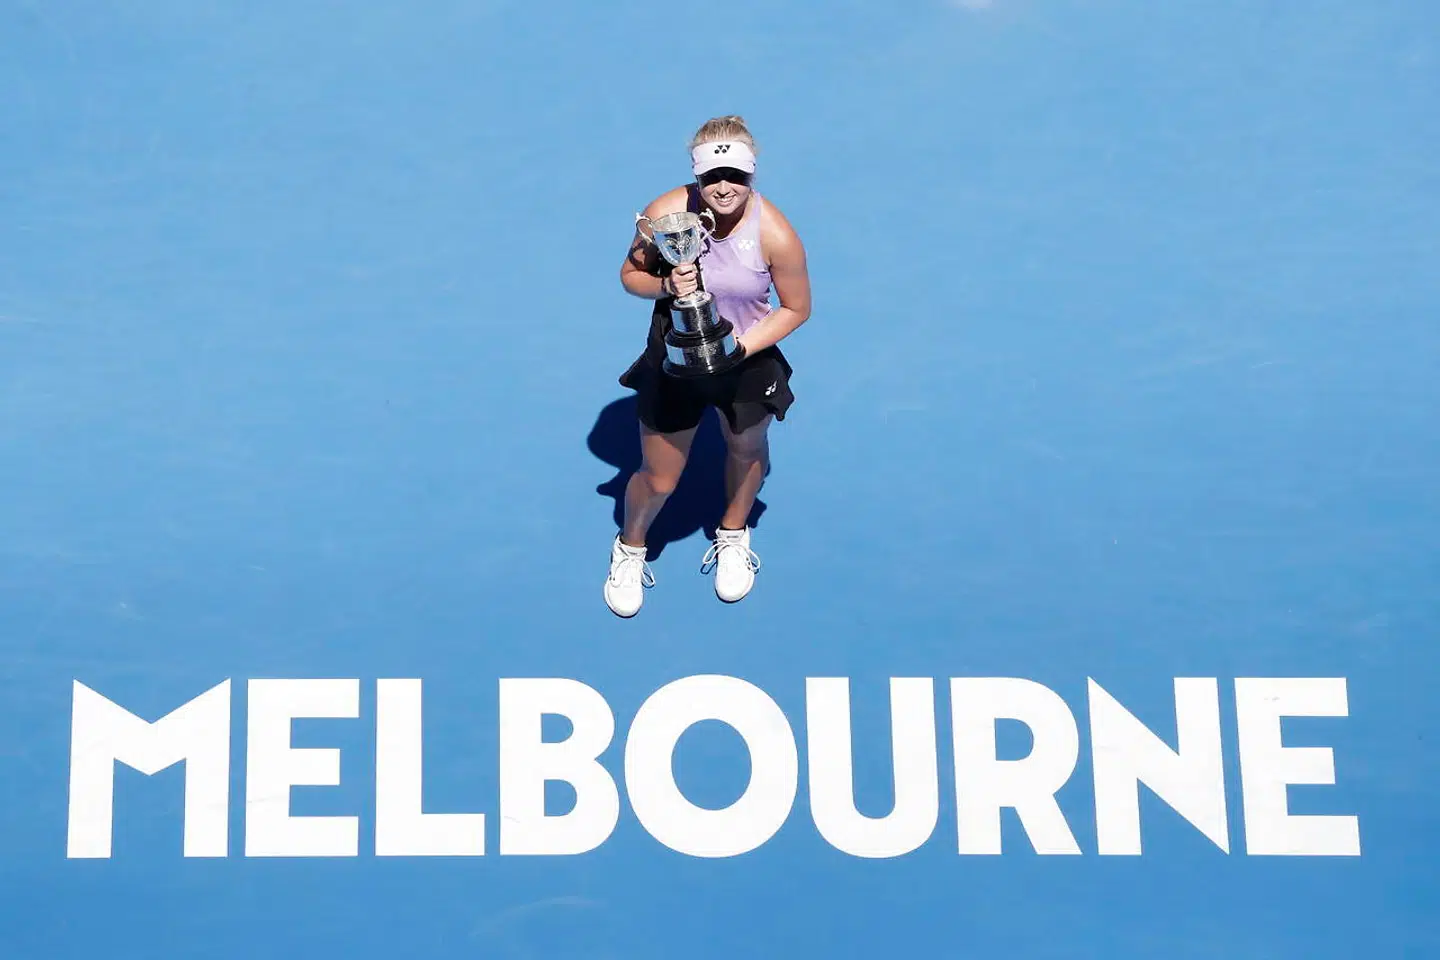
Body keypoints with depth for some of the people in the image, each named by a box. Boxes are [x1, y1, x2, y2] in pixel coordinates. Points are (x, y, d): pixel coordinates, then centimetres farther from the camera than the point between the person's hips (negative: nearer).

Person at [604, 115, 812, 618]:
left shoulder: (776, 234, -27)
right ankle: (630, 550, 43)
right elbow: (631, 274, -8)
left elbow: (796, 308, -14)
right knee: (659, 479, 9)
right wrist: (665, 285, -30)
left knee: (747, 451, 28)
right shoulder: (665, 213, -25)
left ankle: (733, 538, 60)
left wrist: (740, 346, -25)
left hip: (747, 358, 1)